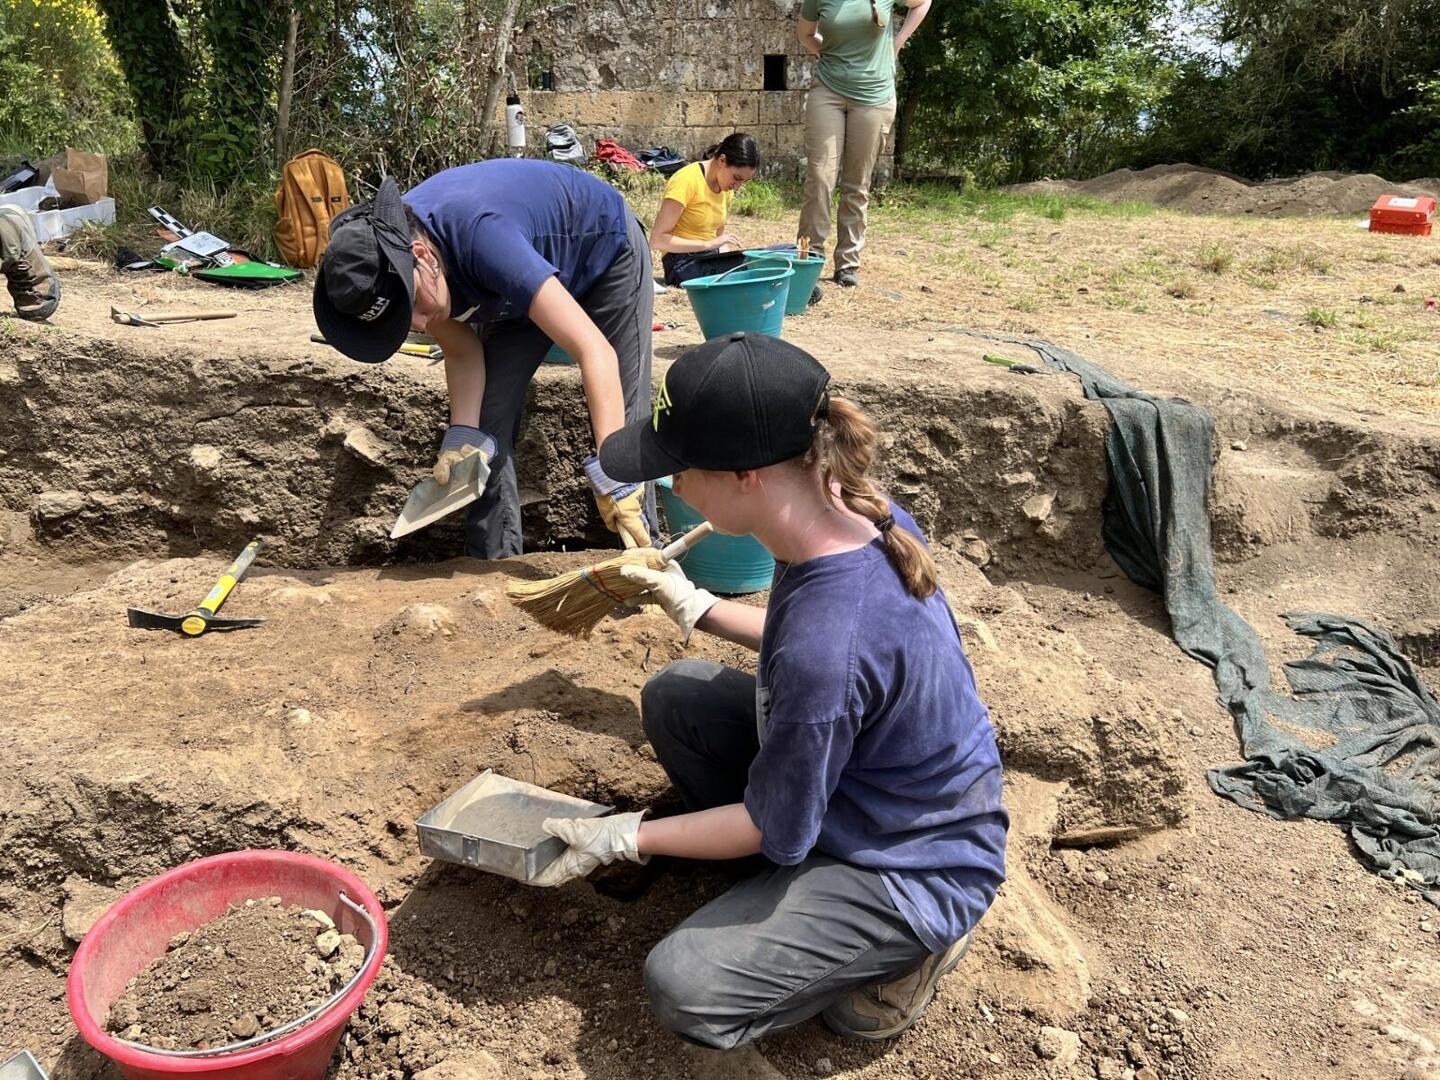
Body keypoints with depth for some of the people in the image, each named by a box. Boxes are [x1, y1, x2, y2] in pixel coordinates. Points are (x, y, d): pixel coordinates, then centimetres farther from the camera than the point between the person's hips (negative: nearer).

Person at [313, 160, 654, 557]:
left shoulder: (480, 236, -44)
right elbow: (463, 352, -12)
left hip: (606, 252, -5)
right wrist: (463, 438, -28)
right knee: (487, 426, -4)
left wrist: (614, 478, -53)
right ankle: (493, 567, 5)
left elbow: (595, 350, -48)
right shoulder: (382, 254, -23)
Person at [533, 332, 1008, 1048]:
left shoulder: (824, 652, -38)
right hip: (851, 774, 8)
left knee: (683, 990, -14)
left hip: (916, 866, -8)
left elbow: (772, 827, -21)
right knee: (673, 698, 3)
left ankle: (903, 951, 5)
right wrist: (696, 607, 10)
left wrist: (622, 839, -11)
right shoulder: (857, 515, -13)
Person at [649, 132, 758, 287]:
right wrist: (708, 244, -24)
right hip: (683, 263, -7)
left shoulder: (725, 183, 8)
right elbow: (658, 240, -19)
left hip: (711, 258, 8)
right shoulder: (687, 180, -14)